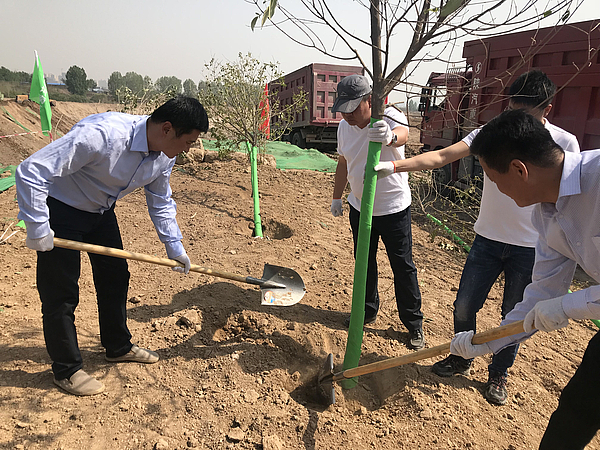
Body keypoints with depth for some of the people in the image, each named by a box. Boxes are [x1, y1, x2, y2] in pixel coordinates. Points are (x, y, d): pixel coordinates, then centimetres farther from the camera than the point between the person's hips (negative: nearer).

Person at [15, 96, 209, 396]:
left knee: (115, 278, 13)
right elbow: (31, 171, -33)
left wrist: (175, 248, 4)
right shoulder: (103, 134, -37)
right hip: (61, 210, -7)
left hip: (101, 211, 7)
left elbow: (160, 203, 6)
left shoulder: (165, 156, -11)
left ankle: (118, 347, 33)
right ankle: (66, 370, 20)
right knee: (61, 292, 0)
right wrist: (37, 229, -27)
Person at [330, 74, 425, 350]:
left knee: (403, 267, 4)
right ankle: (368, 311, 36)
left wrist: (390, 136, -66)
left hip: (394, 209, -5)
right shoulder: (344, 127, 0)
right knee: (364, 263, 16)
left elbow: (402, 133, -42)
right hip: (359, 208, 6)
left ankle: (413, 323, 21)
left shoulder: (389, 117, -18)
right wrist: (337, 197, 18)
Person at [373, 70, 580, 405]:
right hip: (488, 239, 1)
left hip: (533, 249, -1)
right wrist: (394, 165, -29)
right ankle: (461, 359, 34)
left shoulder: (565, 143, -6)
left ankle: (499, 374, 37)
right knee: (464, 306, 6)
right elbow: (443, 156, -16)